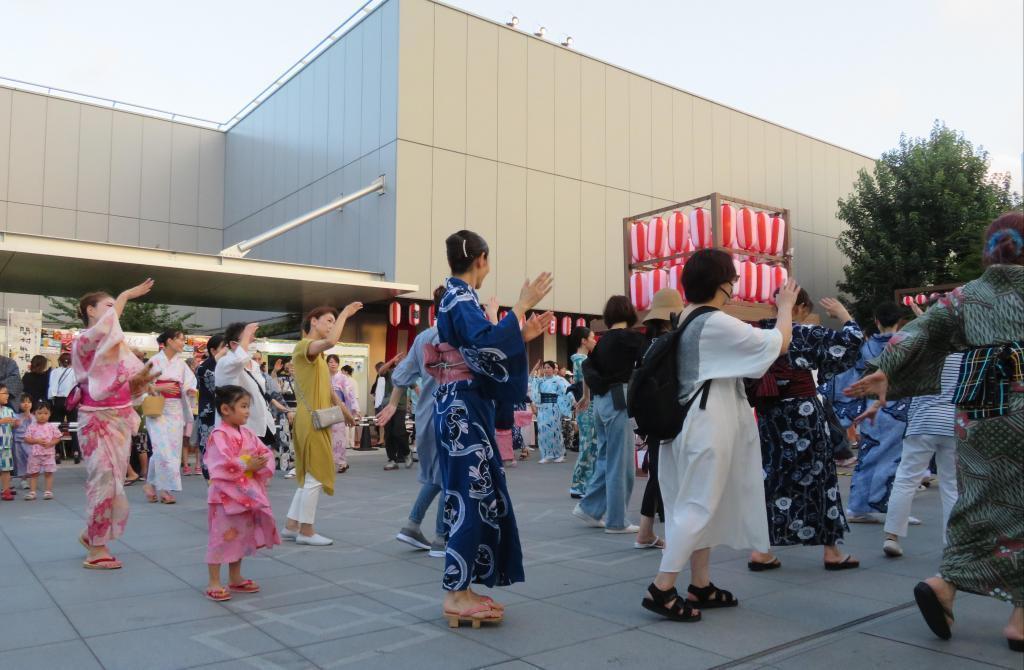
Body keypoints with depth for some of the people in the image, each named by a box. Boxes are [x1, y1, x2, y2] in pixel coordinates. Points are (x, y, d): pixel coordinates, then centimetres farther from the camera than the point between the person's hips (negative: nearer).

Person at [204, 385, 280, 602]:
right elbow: (223, 463, -26)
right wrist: (247, 465, -21)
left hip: (247, 493, 8)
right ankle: (214, 582, 9)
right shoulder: (219, 435, -16)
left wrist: (261, 464, -12)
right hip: (226, 494, -8)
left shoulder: (248, 434, 9)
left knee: (242, 537, 16)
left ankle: (235, 578, 29)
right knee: (222, 537, -1)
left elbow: (266, 453, 8)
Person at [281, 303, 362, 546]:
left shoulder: (316, 354, 20)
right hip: (311, 421, -10)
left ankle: (291, 525, 21)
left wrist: (342, 407, 23)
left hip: (315, 421, 10)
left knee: (309, 475, 15)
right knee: (316, 476, -5)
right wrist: (344, 314, -22)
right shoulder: (304, 346, -12)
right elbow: (331, 341, -33)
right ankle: (306, 531, 3)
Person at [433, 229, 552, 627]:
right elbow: (488, 342, -31)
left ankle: (461, 588, 18)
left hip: (465, 410, 10)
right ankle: (455, 596, 1)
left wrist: (523, 335, 18)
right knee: (471, 497, -6)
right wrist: (522, 305, -24)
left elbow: (481, 352, 20)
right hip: (463, 411, -10)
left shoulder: (457, 297, 17)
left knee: (475, 495, 11)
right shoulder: (461, 298, -12)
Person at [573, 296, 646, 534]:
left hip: (601, 400, 8)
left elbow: (587, 366, 11)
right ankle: (616, 521, 6)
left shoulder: (603, 339, 12)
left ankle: (589, 507, 20)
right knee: (621, 462, 0)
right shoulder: (631, 338, -9)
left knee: (606, 458, 17)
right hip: (618, 400, -8)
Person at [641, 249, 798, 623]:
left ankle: (701, 586, 23)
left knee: (701, 506, 15)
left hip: (696, 424, 9)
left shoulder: (685, 323, 10)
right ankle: (661, 589, -2)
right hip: (709, 427, -9)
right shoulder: (716, 324, -17)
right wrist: (785, 306, 6)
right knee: (699, 506, -5)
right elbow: (779, 343, -9)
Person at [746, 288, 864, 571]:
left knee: (772, 477, 9)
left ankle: (761, 550, 7)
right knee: (818, 475, 7)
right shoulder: (805, 333, -7)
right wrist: (842, 314, 8)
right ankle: (831, 550, 17)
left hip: (769, 415, 5)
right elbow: (852, 340, -5)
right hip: (802, 414, -5)